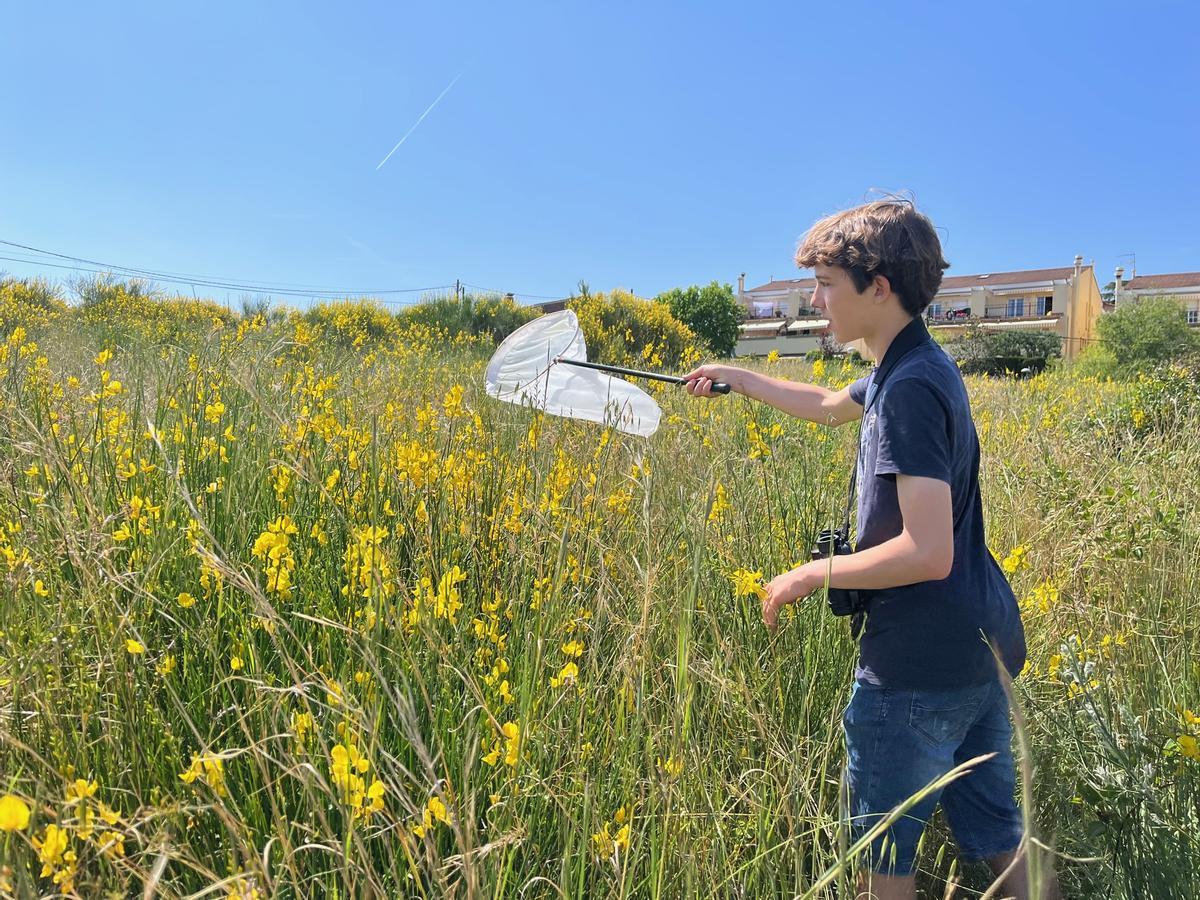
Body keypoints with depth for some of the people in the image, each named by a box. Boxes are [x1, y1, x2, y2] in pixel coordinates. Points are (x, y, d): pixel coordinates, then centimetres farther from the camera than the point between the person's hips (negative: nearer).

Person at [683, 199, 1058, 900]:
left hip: (917, 668, -9)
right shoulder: (912, 367, 8)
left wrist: (812, 575, -16)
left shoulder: (910, 387, -23)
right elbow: (833, 406, 27)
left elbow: (927, 552, -28)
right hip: (986, 647, 9)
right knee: (998, 836, 22)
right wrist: (738, 378, 30)